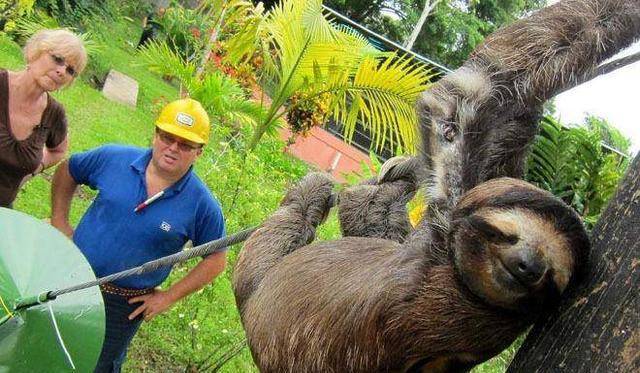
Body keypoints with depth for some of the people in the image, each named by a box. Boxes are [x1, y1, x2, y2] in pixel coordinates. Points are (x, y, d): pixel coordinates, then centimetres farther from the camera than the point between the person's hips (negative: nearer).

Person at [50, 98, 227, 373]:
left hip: (125, 306, -2)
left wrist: (169, 297, -10)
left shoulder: (202, 205, -16)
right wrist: (59, 222, 2)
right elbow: (67, 171, 8)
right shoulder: (114, 159, -11)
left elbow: (216, 260, -6)